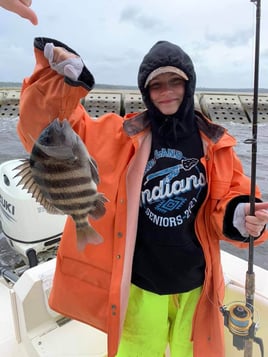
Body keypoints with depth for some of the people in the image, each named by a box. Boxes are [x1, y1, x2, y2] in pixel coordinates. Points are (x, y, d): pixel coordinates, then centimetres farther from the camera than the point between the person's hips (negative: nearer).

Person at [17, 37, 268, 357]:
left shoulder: (214, 142, -5)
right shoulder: (119, 136, -10)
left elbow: (229, 201, -1)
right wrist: (60, 79, -29)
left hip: (196, 285, 2)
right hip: (141, 285, -2)